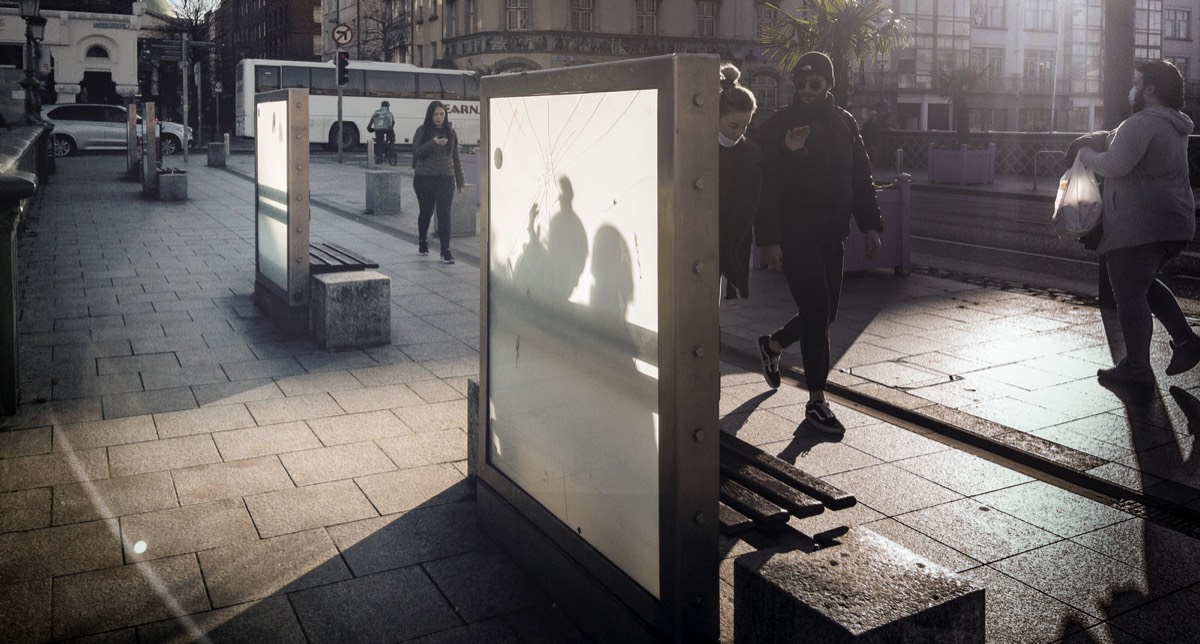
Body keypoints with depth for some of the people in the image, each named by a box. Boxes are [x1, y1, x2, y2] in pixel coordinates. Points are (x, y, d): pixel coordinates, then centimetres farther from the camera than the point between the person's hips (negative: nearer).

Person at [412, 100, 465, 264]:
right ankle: (422, 242, 35)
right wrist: (433, 143, -23)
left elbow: (456, 158, 11)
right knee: (426, 212, 11)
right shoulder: (422, 131, 1)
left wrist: (460, 181, 10)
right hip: (424, 178, -1)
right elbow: (416, 152, -8)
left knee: (444, 214, -8)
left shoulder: (450, 132, 7)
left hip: (446, 179, 1)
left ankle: (445, 251, -7)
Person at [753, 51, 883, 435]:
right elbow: (766, 187, -10)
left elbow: (861, 178, 15)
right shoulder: (778, 127, -5)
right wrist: (769, 240, -16)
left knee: (825, 312, 13)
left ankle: (773, 346, 41)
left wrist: (870, 225, 6)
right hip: (794, 237, -6)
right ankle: (816, 402, -2)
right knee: (817, 311, -10)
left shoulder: (844, 124, 11)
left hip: (832, 235, 6)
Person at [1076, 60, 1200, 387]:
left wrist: (1087, 155, -8)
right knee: (1143, 284, 25)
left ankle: (1136, 369, 3)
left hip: (1139, 225, -10)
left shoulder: (1142, 123, -16)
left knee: (1129, 293, -2)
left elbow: (1116, 165, -27)